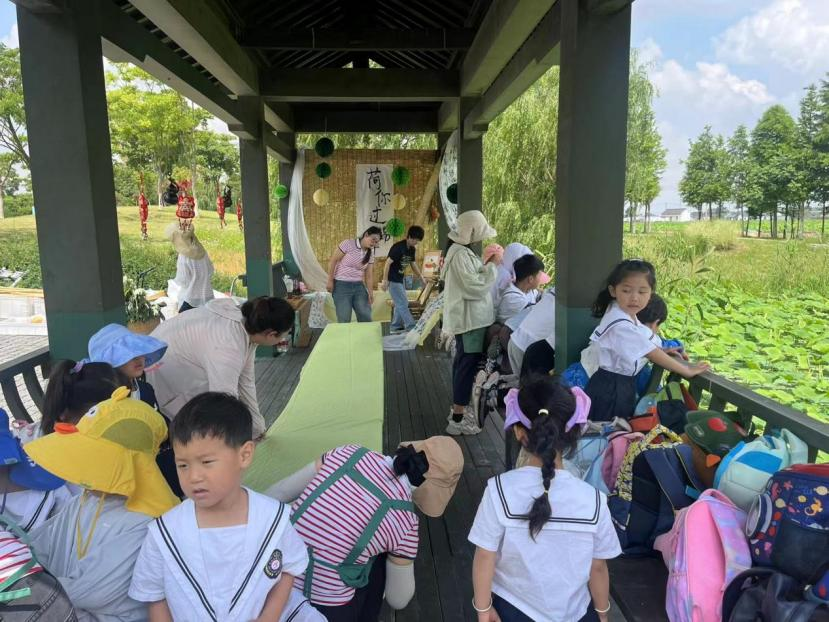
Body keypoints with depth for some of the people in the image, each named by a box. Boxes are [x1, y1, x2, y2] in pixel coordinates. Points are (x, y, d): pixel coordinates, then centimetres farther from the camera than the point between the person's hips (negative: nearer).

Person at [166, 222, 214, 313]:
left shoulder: (183, 257, -18)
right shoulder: (202, 251, -1)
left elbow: (182, 281, -11)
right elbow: (210, 270, 9)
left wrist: (174, 281, 9)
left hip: (190, 300, -5)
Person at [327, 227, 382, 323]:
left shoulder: (370, 254, 6)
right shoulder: (348, 244, -11)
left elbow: (369, 275, 8)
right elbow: (333, 261, -8)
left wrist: (370, 292, -3)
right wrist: (330, 281, -9)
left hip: (358, 285, 6)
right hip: (342, 285, -6)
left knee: (366, 317, 2)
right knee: (344, 319, -6)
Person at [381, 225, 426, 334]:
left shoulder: (412, 249, 4)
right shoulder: (398, 247, -21)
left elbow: (413, 264, 16)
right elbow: (388, 263, -21)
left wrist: (422, 278, 13)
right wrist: (385, 281, -22)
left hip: (400, 279, 9)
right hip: (392, 280, -9)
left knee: (401, 303, 13)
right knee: (403, 303, -8)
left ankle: (395, 327, 22)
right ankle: (411, 327, -4)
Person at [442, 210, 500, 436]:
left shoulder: (460, 250, 12)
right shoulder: (461, 255, -21)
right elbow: (475, 287, -24)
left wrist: (486, 266, 7)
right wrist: (492, 265, -17)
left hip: (467, 318, 11)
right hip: (469, 319, -11)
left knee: (462, 363, 18)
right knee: (467, 365, -6)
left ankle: (458, 407, 31)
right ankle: (457, 420, 1)